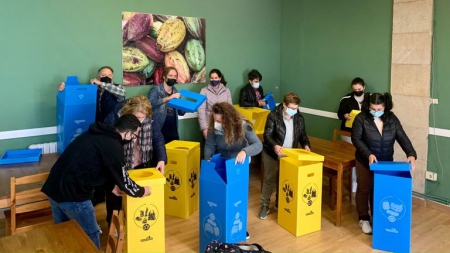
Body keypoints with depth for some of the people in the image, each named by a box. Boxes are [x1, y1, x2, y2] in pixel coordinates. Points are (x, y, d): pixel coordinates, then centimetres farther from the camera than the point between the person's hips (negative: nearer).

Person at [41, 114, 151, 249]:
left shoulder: (96, 133, 13)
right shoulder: (113, 146, -15)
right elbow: (123, 180, -8)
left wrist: (111, 185, 28)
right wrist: (141, 191, 10)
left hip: (53, 187, 9)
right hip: (72, 194, -9)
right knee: (90, 234, 12)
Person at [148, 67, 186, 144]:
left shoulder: (176, 92, 14)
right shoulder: (155, 90, -4)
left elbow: (181, 112, 13)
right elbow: (150, 103, -24)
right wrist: (168, 98, -29)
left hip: (173, 132, 6)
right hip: (159, 131, -5)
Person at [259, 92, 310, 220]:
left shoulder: (299, 118, -3)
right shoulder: (273, 116, -17)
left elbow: (302, 135, 5)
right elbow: (267, 135, -19)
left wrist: (306, 145, -16)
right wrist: (274, 146, -38)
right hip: (272, 153, -4)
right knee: (269, 179, 5)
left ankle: (280, 204, 33)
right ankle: (265, 206, 17)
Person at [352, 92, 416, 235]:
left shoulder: (392, 119, -6)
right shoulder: (361, 118, -16)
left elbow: (402, 138, -9)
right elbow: (356, 139, -16)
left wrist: (411, 154, -24)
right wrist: (368, 154, -27)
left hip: (386, 162, 3)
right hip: (365, 161, -3)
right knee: (364, 189, 6)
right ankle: (363, 219, 20)